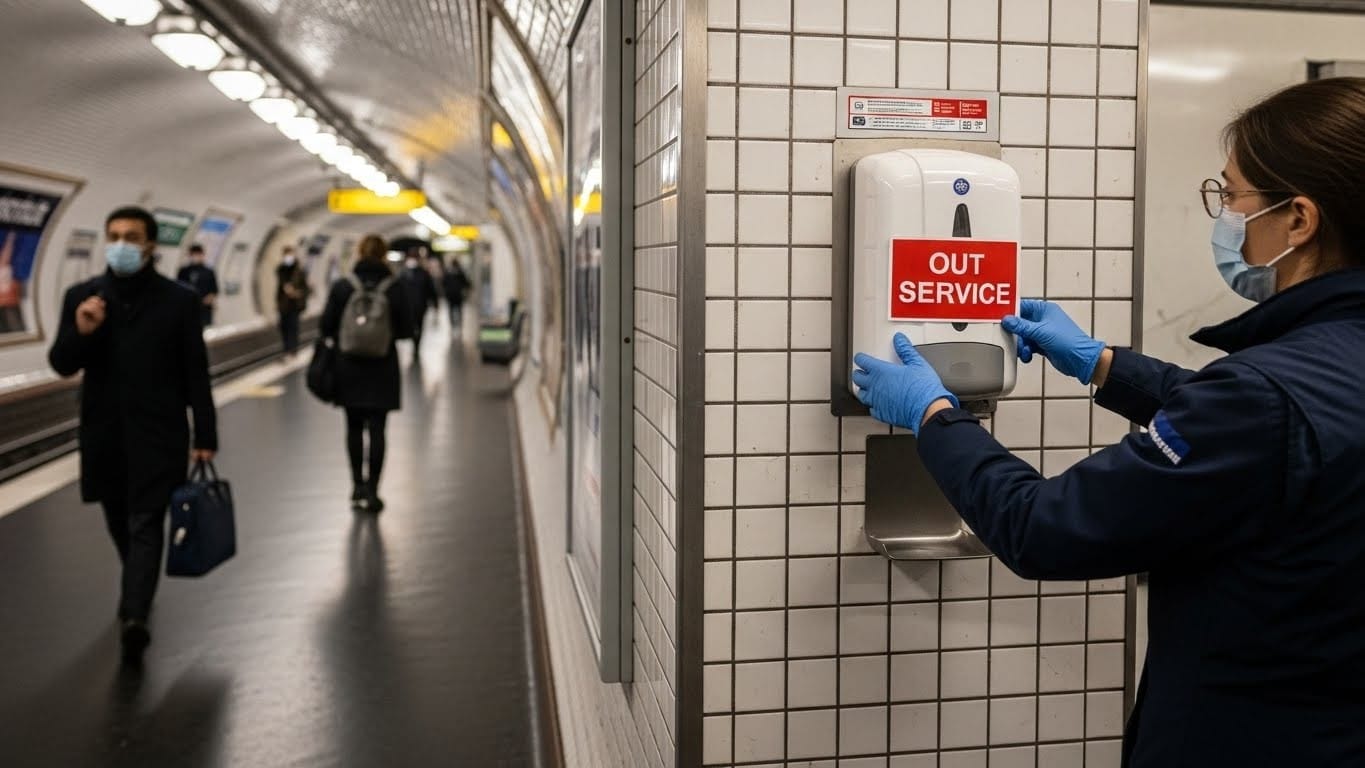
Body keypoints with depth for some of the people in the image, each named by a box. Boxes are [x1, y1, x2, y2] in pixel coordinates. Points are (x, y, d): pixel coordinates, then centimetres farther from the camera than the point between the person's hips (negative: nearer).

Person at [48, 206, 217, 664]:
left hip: (158, 434, -3)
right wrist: (80, 332, -21)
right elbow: (61, 366, 0)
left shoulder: (179, 300, -5)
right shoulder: (81, 296, 1)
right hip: (105, 435, 4)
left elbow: (196, 373, -4)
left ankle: (134, 617, -15)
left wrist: (205, 435, -5)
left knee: (145, 525, -8)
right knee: (120, 523, 18)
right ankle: (139, 590, 41)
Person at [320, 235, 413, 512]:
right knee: (377, 429, 4)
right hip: (383, 368, -1)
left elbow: (326, 326, -5)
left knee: (354, 427, 14)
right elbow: (406, 330, -4)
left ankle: (358, 487, 20)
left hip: (349, 365, 1)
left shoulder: (341, 287, -6)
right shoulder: (395, 288, -7)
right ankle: (371, 490, 1)